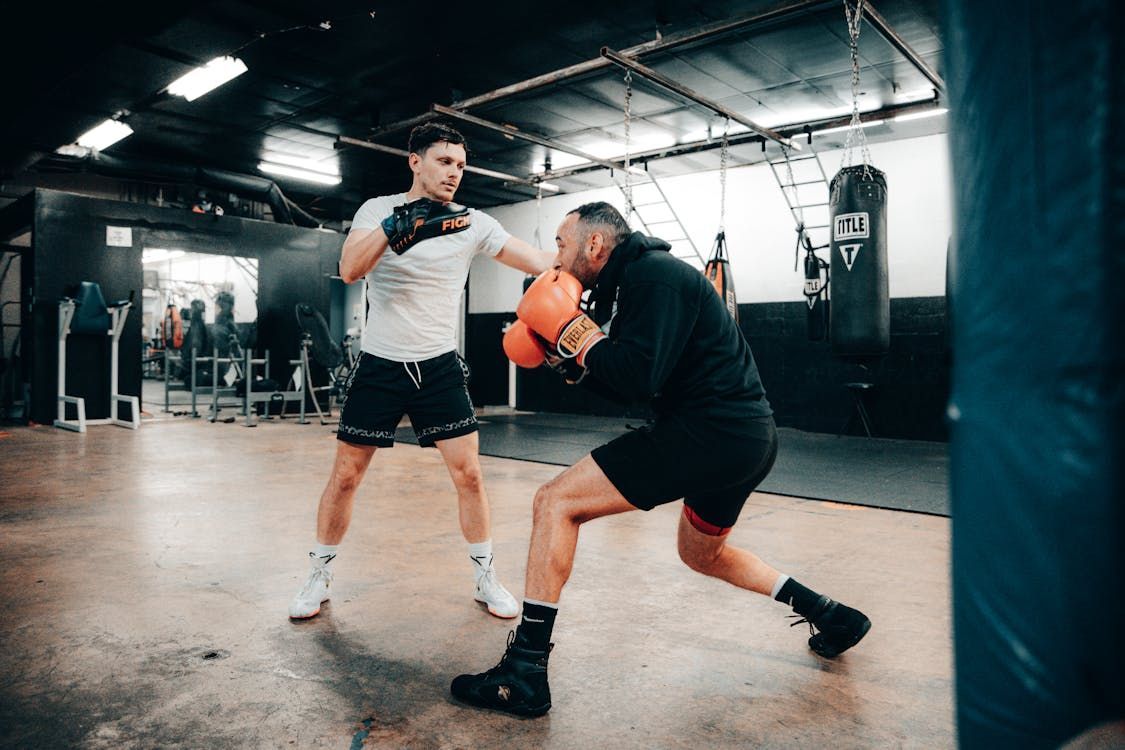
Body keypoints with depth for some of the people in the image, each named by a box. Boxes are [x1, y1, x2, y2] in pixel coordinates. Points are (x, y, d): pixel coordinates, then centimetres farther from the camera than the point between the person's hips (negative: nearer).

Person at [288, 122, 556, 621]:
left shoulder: (472, 223, -2)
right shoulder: (378, 209, -4)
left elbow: (540, 262, -9)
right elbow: (349, 270, -20)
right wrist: (395, 225, -33)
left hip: (440, 366, 1)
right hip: (379, 365, -1)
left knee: (468, 473, -2)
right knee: (345, 474, 5)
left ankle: (485, 578, 15)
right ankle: (320, 575, 25)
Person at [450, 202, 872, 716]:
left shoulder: (653, 274, -12)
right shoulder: (630, 281, 19)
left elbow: (638, 380, -24)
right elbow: (623, 385, 21)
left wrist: (575, 331, -11)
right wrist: (565, 359, 10)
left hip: (711, 433, -11)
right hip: (745, 437, 11)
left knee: (556, 502, -10)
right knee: (702, 553, 32)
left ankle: (524, 674, -6)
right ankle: (832, 617, 39)